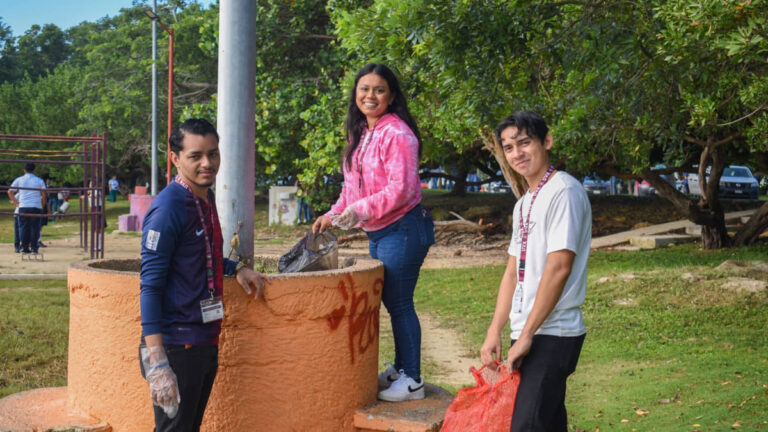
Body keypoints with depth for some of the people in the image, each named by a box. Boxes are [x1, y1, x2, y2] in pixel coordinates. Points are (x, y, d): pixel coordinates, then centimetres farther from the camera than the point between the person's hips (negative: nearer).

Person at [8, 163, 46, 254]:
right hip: (36, 207, -1)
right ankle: (34, 247, -1)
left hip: (23, 207, 1)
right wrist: (42, 206, 13)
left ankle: (24, 247, 6)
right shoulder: (39, 180, 7)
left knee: (24, 227, 6)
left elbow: (10, 192, 8)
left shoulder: (19, 180, 9)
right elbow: (44, 195, 3)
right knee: (35, 228, 2)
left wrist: (16, 202, 17)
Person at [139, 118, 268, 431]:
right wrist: (157, 364, -25)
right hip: (176, 346, -9)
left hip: (206, 343, 9)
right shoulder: (168, 208, -16)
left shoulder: (206, 199, 9)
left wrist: (236, 268, 10)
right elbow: (150, 287, -20)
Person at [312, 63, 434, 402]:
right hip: (377, 233, 9)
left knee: (399, 304, -4)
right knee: (391, 301, 16)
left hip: (402, 229, -9)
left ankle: (412, 380, 6)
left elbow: (401, 188, -22)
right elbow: (354, 184, 21)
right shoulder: (360, 133, 13)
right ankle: (400, 368, 30)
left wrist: (360, 211, -27)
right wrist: (333, 215, 12)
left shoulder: (396, 133, -16)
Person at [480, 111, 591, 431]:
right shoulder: (524, 203, 16)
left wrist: (527, 335, -17)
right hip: (528, 333, 9)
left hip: (552, 335, -9)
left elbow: (559, 267, -18)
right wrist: (494, 331, 12)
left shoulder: (564, 191, -11)